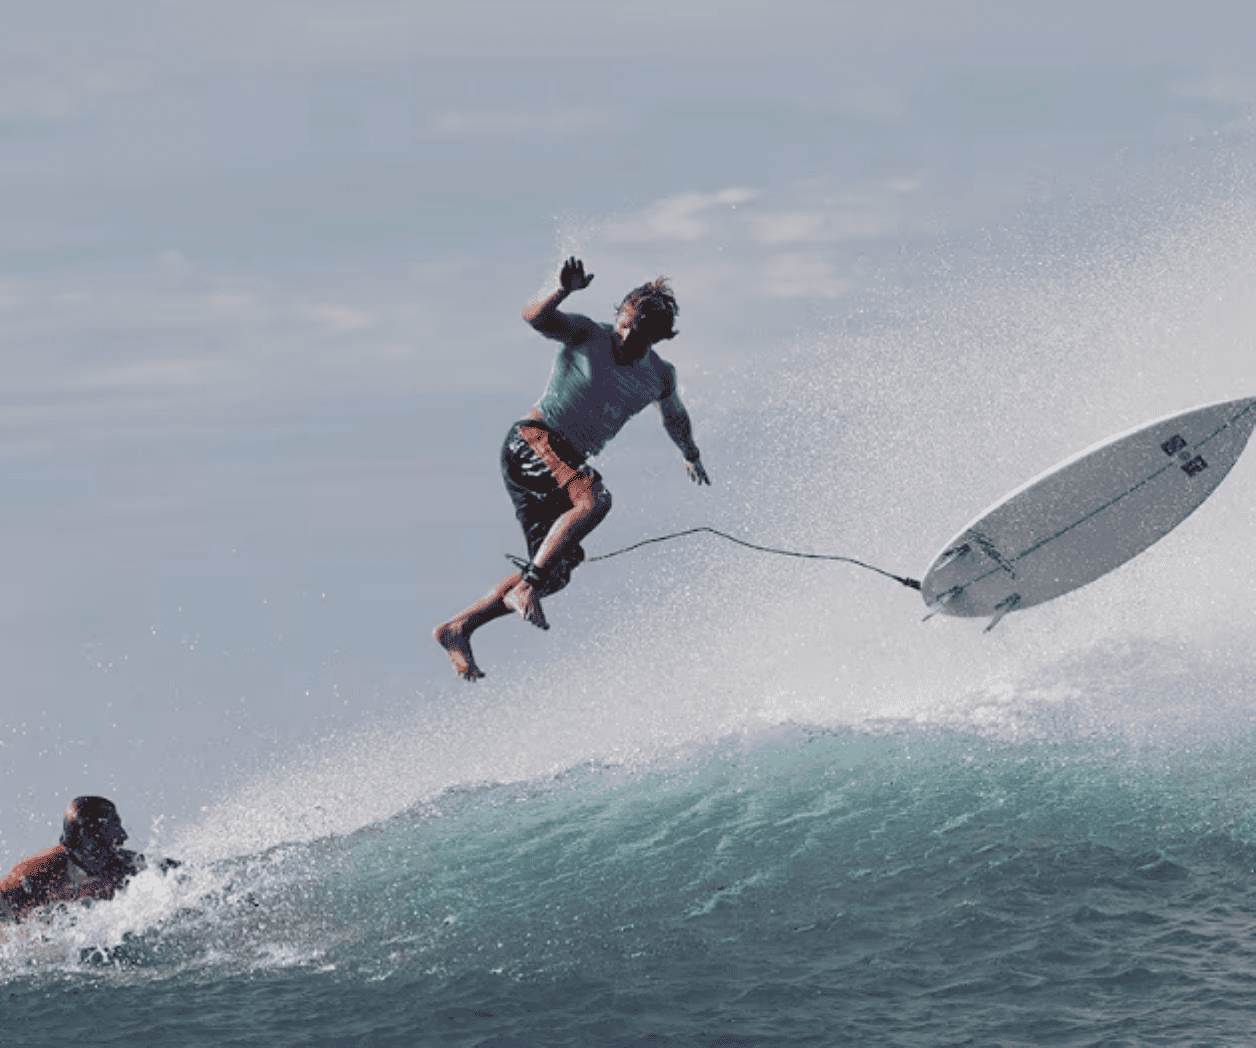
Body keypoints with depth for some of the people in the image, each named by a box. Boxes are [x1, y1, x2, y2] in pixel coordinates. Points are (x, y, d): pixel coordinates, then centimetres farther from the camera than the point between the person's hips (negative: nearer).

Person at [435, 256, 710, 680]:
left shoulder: (659, 377, 8)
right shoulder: (588, 335, -8)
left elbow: (674, 415, 30)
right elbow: (535, 316, -23)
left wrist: (691, 455, 44)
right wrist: (563, 292, -42)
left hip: (567, 461, 7)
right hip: (531, 441, -7)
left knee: (555, 573, -1)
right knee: (594, 498, -34)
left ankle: (458, 629, 5)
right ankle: (526, 585, -30)